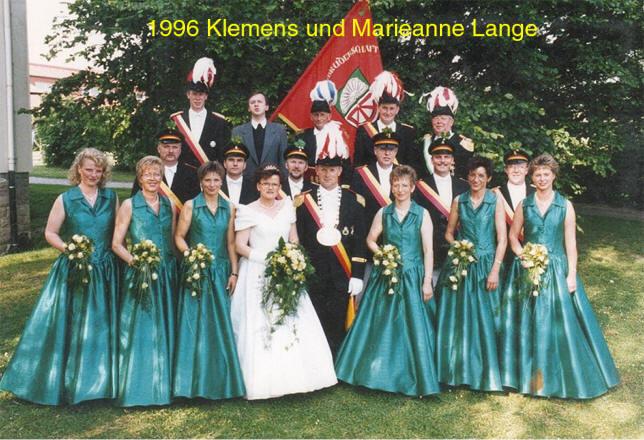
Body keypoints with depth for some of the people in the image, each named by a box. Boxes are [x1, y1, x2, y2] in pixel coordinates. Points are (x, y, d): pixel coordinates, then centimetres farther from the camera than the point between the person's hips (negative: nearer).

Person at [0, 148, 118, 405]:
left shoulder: (111, 198, 6)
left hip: (104, 271, 2)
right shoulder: (65, 199, 0)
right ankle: (62, 380, 18)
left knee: (101, 325, 8)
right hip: (72, 270, -2)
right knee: (65, 324, 2)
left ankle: (98, 381, 22)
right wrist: (68, 249, -14)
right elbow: (50, 233, 2)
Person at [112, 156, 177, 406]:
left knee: (164, 329, 9)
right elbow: (116, 244, -3)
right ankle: (136, 390, 12)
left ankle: (163, 385, 22)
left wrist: (178, 262, 2)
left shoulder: (169, 205, 10)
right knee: (138, 329, -1)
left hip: (167, 274, 4)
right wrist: (136, 261, -18)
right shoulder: (129, 206, -1)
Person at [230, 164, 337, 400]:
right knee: (260, 326, -4)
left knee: (293, 323, 3)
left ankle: (292, 376, 14)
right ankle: (263, 380, 6)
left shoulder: (287, 206, 10)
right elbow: (240, 245, -6)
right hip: (258, 275, -4)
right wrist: (267, 259, -15)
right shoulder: (248, 211, -2)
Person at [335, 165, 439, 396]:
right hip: (386, 276, 2)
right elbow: (370, 240, 15)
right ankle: (381, 372, 24)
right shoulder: (383, 213, 6)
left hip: (412, 278, -2)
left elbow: (428, 250, -5)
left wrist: (427, 281, -10)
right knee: (381, 325, 7)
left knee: (413, 325, -1)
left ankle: (412, 377, 16)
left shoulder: (422, 214, -1)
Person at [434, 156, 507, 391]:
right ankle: (460, 370, 18)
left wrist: (495, 269, -11)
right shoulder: (459, 201, 7)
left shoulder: (496, 201, 0)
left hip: (486, 265, -2)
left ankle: (485, 372, 16)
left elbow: (502, 239, -4)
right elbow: (449, 233, 14)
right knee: (458, 318, 5)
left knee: (485, 319, 2)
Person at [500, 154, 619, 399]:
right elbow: (513, 236, 8)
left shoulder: (565, 206, 0)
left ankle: (559, 377, 18)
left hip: (557, 270, -1)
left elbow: (570, 243, -2)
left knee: (560, 321, 1)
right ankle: (531, 376, 20)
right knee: (528, 322, 5)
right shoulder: (524, 205, 3)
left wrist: (571, 275, -7)